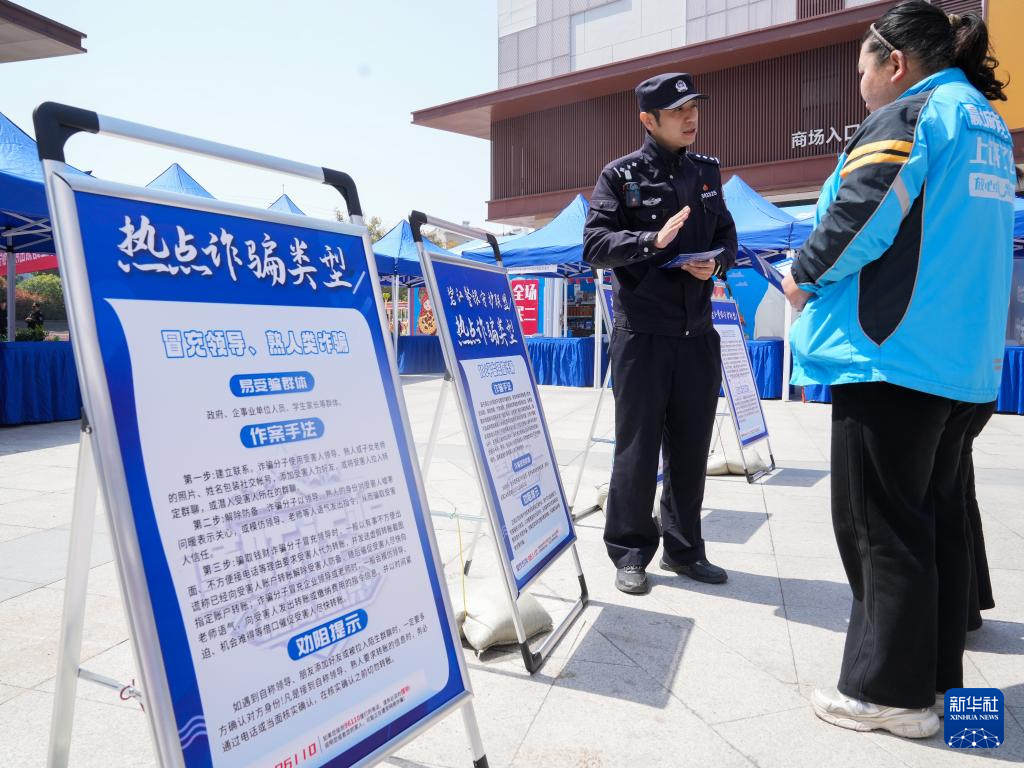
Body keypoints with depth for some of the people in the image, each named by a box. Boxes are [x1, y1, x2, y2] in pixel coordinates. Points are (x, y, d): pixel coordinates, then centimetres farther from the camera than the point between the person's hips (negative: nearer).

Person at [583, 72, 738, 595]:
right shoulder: (621, 175, 0)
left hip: (698, 333, 5)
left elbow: (727, 237, 19)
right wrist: (652, 241, -23)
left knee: (691, 447, 10)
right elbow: (594, 245, -9)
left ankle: (683, 548, 26)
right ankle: (630, 552, 16)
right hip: (642, 333, -5)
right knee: (637, 447, 2)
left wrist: (717, 262, -4)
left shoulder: (706, 172, 14)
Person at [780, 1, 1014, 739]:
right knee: (938, 518, 15)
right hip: (962, 355, 9)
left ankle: (890, 690, 9)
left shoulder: (907, 115, -7)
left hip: (893, 351, -9)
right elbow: (959, 240, 21)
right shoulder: (988, 126, 20)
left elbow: (860, 214, -20)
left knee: (880, 525, -1)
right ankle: (937, 674, 26)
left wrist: (805, 275, -3)